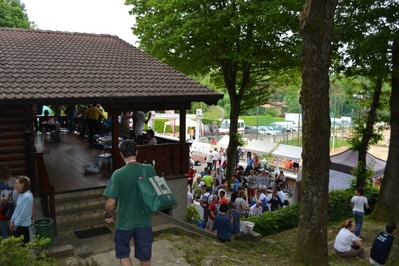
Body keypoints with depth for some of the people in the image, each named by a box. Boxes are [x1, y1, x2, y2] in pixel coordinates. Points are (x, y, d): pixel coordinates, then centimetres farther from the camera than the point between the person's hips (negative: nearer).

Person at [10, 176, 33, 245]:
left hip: (24, 226, -9)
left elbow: (24, 213, -22)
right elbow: (17, 209, 13)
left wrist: (16, 224, -13)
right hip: (18, 224, 9)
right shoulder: (21, 195, 6)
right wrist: (12, 221, 10)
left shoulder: (27, 197, -23)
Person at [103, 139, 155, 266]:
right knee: (145, 254, 20)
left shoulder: (118, 174, -19)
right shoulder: (149, 169, -10)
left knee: (123, 253, 20)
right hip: (144, 221, 3)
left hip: (125, 222, -2)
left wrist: (108, 215, 3)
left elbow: (111, 203, -17)